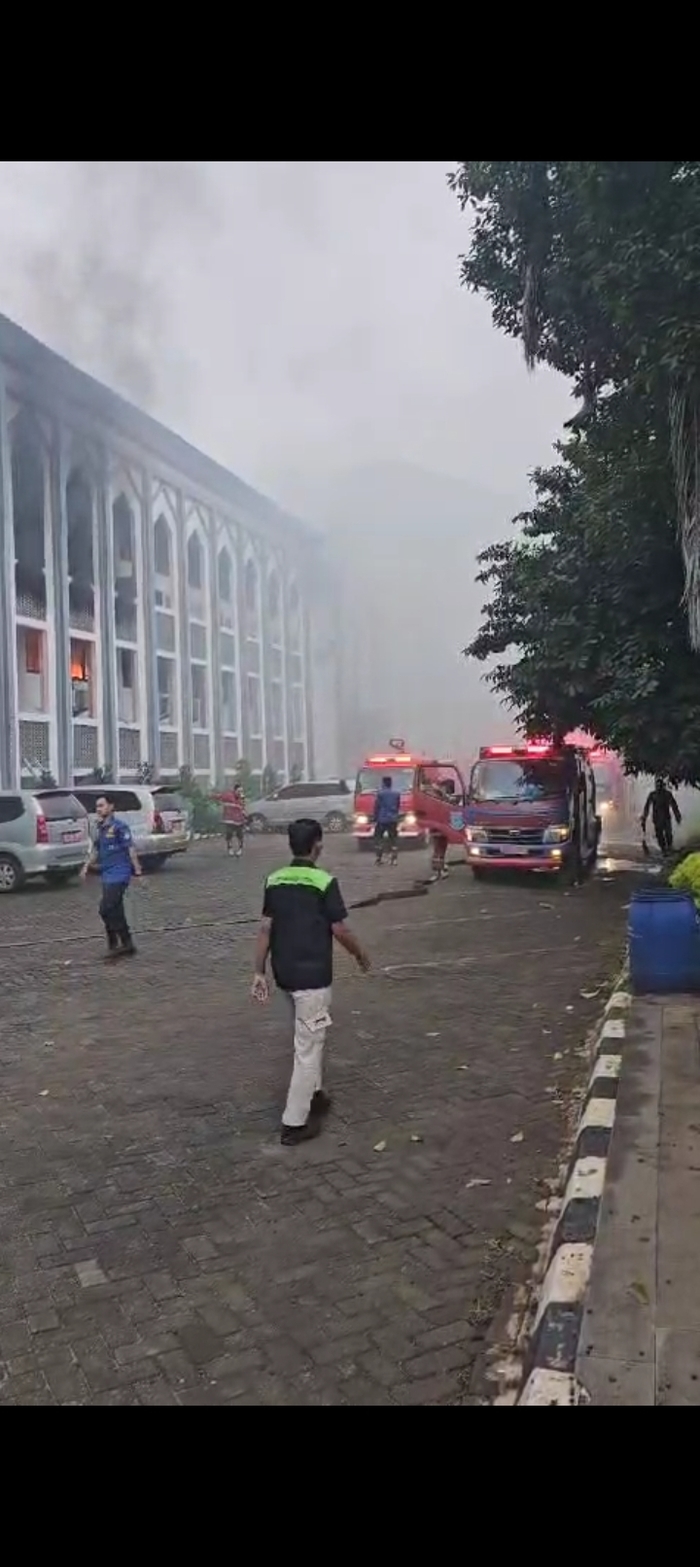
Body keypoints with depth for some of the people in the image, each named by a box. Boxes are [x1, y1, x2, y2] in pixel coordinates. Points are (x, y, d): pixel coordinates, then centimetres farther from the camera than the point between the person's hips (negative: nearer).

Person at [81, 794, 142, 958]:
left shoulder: (119, 827, -10)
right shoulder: (100, 829, 14)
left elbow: (131, 849, -13)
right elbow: (96, 851, 25)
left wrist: (137, 870, -16)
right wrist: (88, 865, 13)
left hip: (119, 875, -8)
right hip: (107, 875, 8)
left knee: (107, 909, -13)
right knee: (115, 912, 10)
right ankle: (126, 945, 17)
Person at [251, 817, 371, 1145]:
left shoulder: (274, 881, 3)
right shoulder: (324, 882, -14)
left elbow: (265, 929, 2)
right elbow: (340, 930, -11)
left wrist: (259, 972, 6)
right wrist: (361, 954, 7)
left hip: (284, 975, 7)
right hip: (313, 976, -7)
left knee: (309, 1038, 25)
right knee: (308, 1048, 1)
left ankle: (313, 1096, 38)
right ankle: (294, 1122, 4)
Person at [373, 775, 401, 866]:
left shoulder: (380, 793, -8)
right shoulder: (396, 793, 5)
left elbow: (376, 807, -6)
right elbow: (398, 806, 12)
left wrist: (374, 818, 3)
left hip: (382, 819, -3)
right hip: (393, 819, 3)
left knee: (378, 838, 6)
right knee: (393, 839, 6)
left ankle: (379, 858, 0)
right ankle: (394, 859, 2)